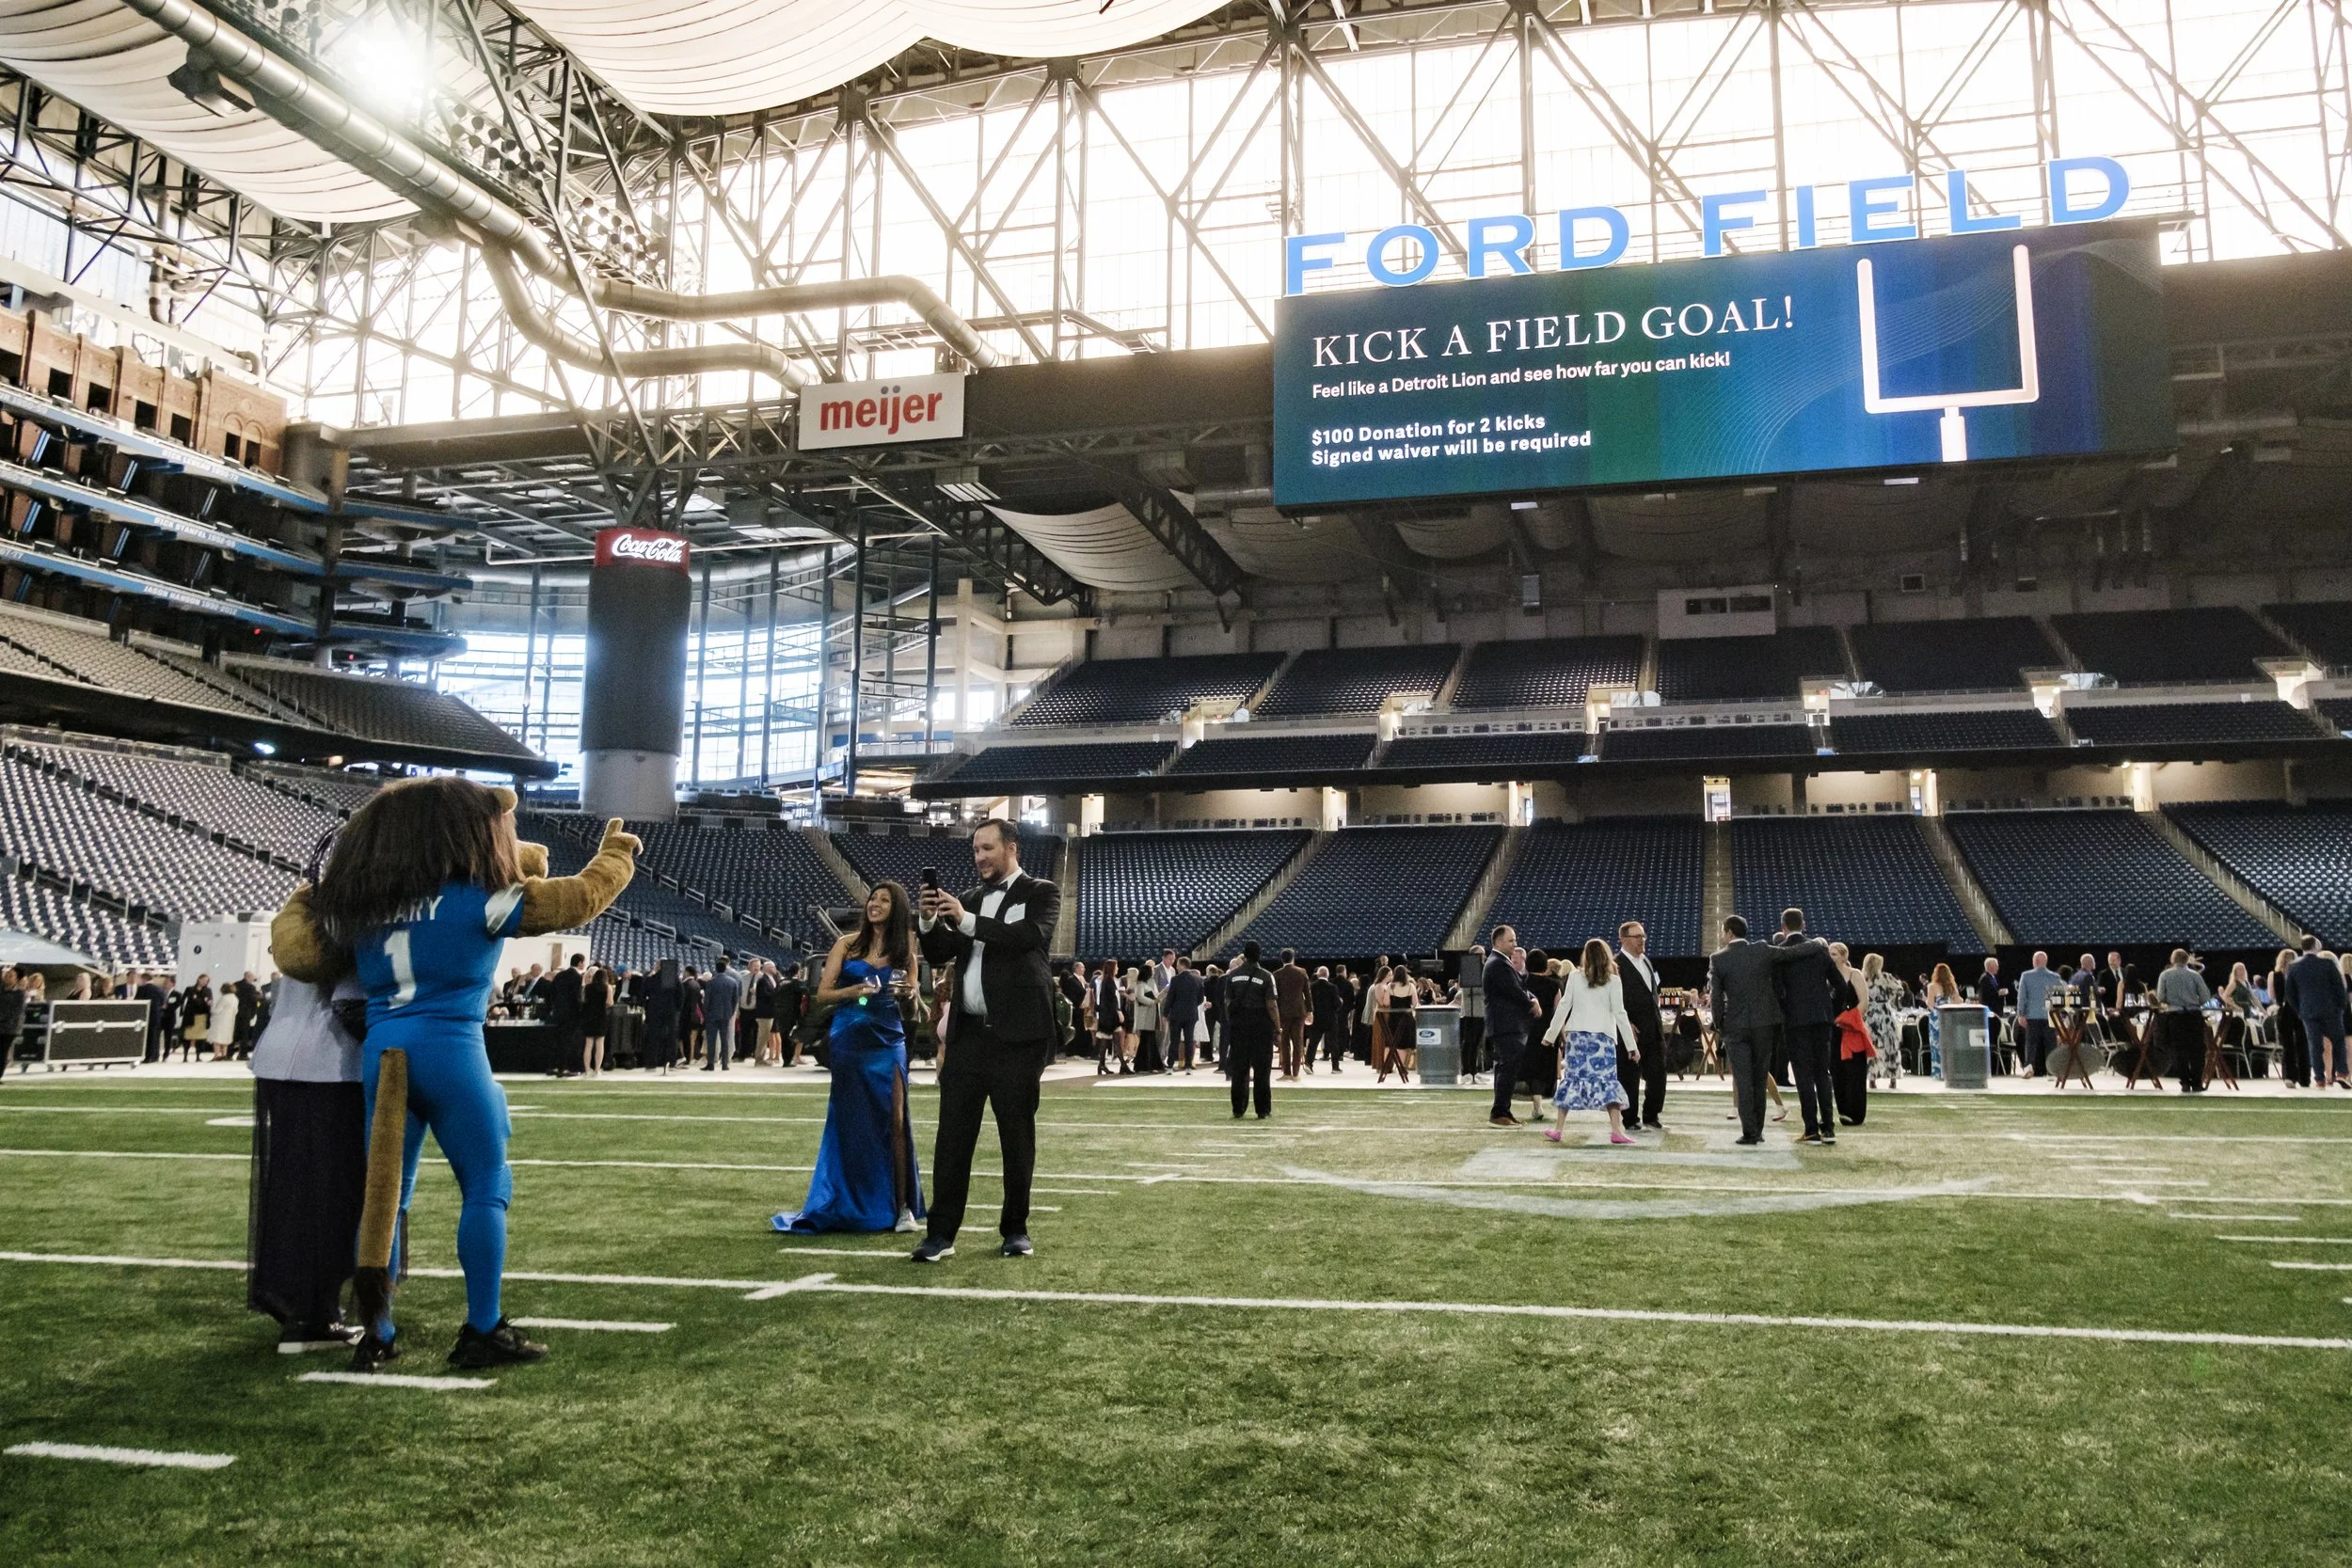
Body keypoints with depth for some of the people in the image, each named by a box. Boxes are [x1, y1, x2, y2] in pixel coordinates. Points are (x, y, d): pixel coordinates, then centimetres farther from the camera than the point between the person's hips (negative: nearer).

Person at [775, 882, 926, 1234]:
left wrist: (908, 995, -12)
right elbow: (822, 994, 1)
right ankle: (848, 1205, 18)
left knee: (894, 1121, -8)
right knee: (847, 1123, 6)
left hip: (887, 1044, 0)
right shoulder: (848, 944, 4)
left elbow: (910, 1009, 10)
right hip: (848, 1042, 0)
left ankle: (902, 1206, -2)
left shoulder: (904, 953, 6)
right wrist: (853, 991, -16)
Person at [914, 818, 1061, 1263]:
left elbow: (1033, 936, -18)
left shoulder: (1041, 893, 1)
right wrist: (931, 922, -7)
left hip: (1017, 1034, -4)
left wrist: (968, 921, -23)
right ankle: (942, 1232, 3)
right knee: (953, 1133, 0)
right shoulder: (969, 899, 16)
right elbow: (940, 955, 12)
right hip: (968, 1032, 4)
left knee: (1017, 1133, 4)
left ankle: (1015, 1229, 15)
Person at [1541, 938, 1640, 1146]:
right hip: (1603, 1036, -1)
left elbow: (1563, 1007, 4)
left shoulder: (1574, 977, 4)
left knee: (1572, 1078, 6)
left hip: (1576, 1035, 1)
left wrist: (1551, 1034, 12)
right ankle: (1617, 1130, -9)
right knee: (1607, 1080, -1)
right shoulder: (1613, 981, 0)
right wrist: (1631, 1045, 1)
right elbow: (1619, 1013, -2)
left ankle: (1558, 1129, 6)